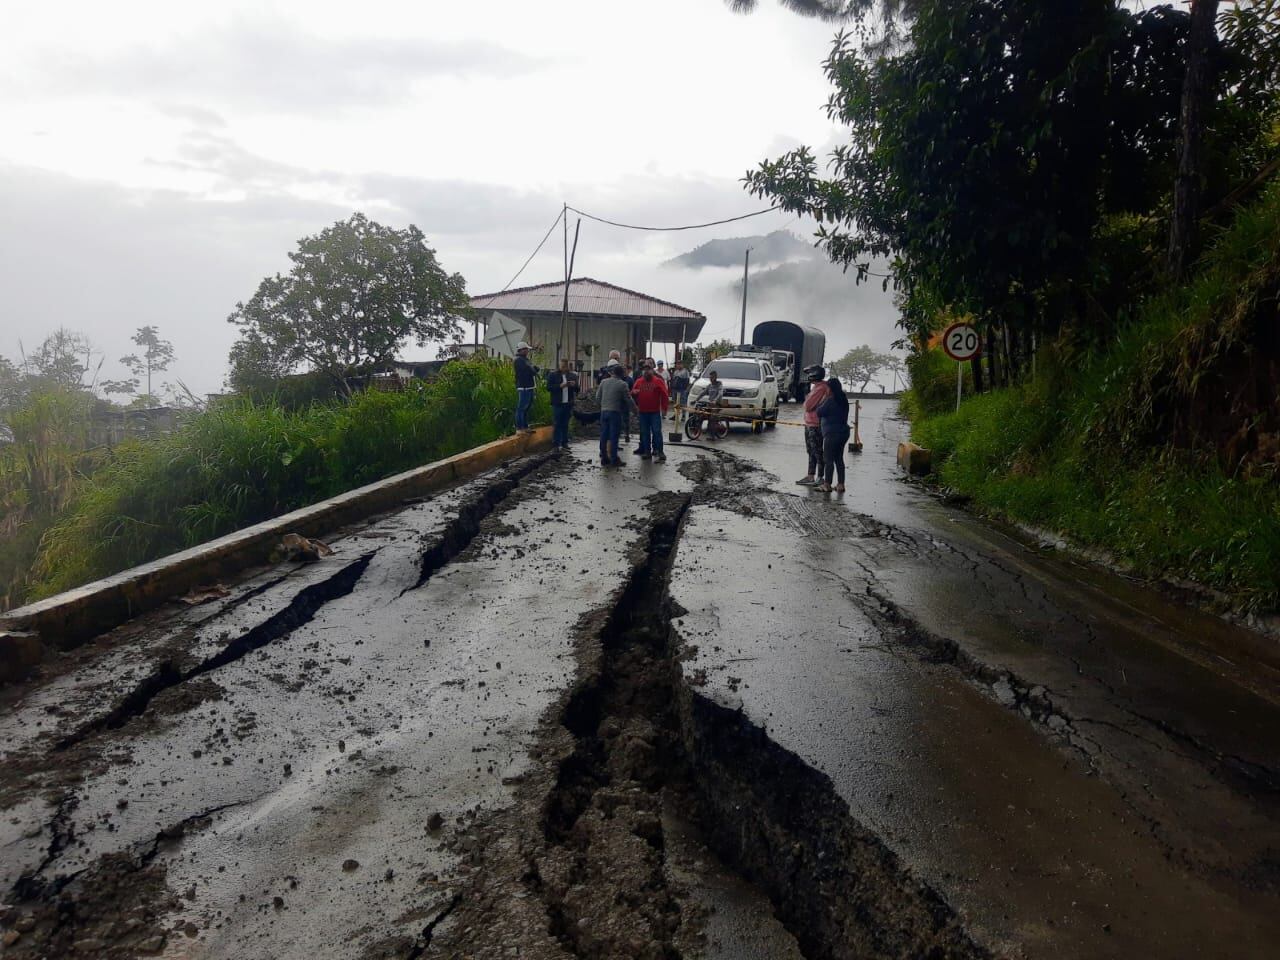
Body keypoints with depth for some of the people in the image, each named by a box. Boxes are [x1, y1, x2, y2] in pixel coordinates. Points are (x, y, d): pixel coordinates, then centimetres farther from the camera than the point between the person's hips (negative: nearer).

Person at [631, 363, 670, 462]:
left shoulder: (658, 381, -2)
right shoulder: (639, 381, 9)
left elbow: (664, 395, -4)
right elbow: (633, 393, 15)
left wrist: (664, 408, -9)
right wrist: (633, 392, -10)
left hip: (655, 412, -4)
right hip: (643, 412, 4)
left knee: (656, 431, -7)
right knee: (644, 432, 8)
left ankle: (659, 452, -4)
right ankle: (647, 451, 16)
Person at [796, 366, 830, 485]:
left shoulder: (820, 388, -19)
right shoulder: (815, 387, 13)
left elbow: (807, 406, -21)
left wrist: (806, 399, -4)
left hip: (815, 426, -10)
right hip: (809, 424, 10)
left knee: (817, 452, -3)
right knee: (811, 451, 16)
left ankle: (820, 477, 3)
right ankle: (810, 476, 24)